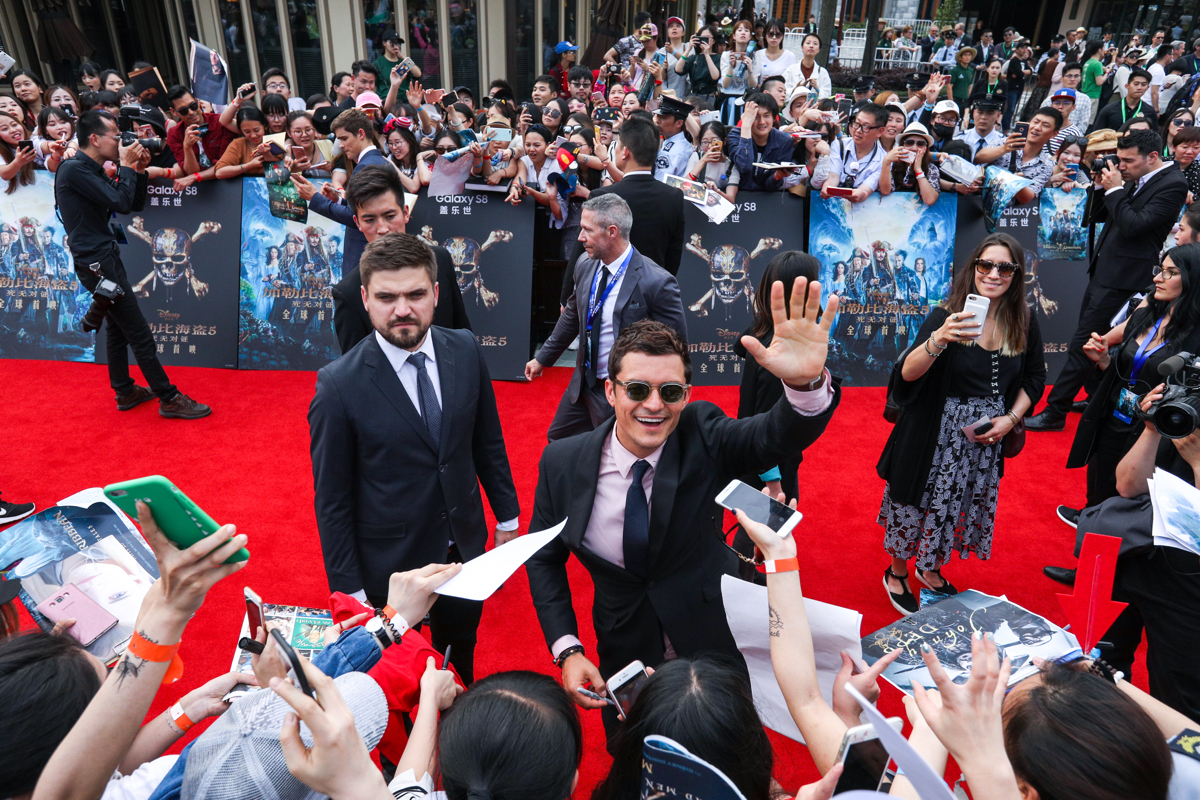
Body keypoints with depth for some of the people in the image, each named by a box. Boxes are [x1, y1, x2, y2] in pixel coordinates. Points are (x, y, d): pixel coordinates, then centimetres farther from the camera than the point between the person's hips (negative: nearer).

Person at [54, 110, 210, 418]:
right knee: (140, 334, -8)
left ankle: (125, 391, 28)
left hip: (104, 258, 10)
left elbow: (134, 204, 14)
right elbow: (120, 202, -21)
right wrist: (127, 166, -10)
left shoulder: (93, 170, 14)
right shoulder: (74, 169, -15)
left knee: (118, 327, 17)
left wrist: (139, 170, 2)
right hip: (96, 262, -10)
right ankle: (169, 399, -3)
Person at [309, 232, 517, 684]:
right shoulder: (339, 386, -21)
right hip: (390, 565, -4)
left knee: (461, 660, 27)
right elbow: (331, 499, -14)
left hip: (464, 548, 4)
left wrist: (507, 516, 7)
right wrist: (349, 589, -11)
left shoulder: (465, 351, -9)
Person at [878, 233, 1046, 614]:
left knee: (963, 505, 18)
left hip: (987, 437, 5)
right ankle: (897, 572, 33)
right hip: (936, 435, -4)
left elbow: (1034, 378, 11)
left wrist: (1011, 418, -4)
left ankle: (931, 569, 43)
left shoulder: (1024, 324, -2)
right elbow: (907, 374, -26)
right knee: (920, 502, 8)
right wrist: (939, 339, -43)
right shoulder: (946, 316, -15)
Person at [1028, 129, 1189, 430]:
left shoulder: (1172, 184, -11)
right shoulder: (1135, 181, 12)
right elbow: (1098, 216, 17)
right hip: (1102, 270, 9)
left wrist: (1115, 189, -14)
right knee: (1088, 341, 16)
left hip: (1121, 279, -9)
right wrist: (1101, 187, 2)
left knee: (1081, 344, -8)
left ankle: (1054, 412, -4)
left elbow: (1133, 226, -21)